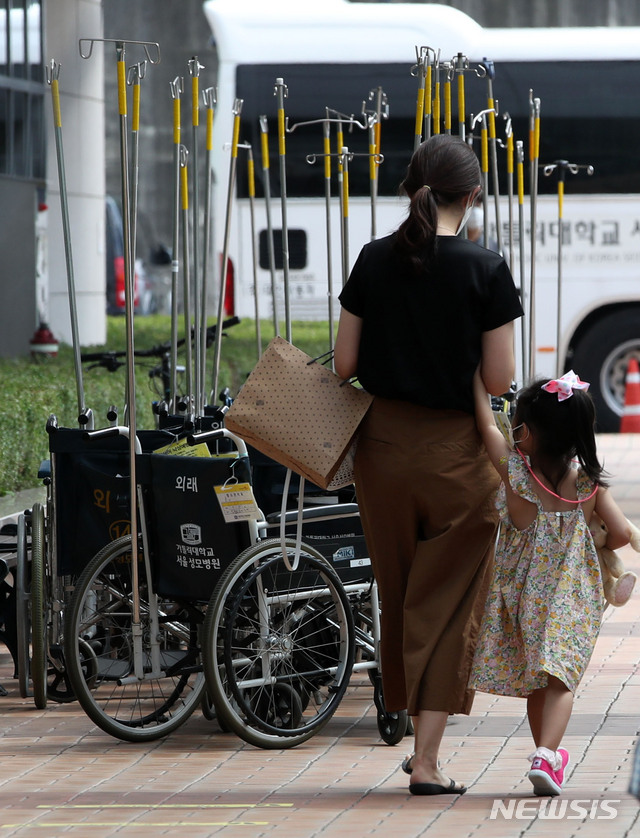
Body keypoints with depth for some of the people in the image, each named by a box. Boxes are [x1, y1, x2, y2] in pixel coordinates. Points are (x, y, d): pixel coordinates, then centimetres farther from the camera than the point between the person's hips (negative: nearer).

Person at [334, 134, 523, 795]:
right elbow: (499, 379, -11)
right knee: (448, 604, 4)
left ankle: (417, 739, 27)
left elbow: (344, 363, 1)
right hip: (455, 450, -3)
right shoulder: (485, 270, -12)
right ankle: (428, 761, -1)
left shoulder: (375, 260, -2)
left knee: (399, 598, 17)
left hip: (383, 444, 4)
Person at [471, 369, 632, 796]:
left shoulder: (514, 469, -12)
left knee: (534, 681, 16)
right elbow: (621, 533, -9)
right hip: (572, 592, -1)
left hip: (522, 590, 1)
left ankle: (547, 753, 25)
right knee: (560, 679, -4)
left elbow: (487, 421, -4)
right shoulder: (589, 481, -7)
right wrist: (598, 549, 12)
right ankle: (547, 753, -23)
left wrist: (476, 371, 6)